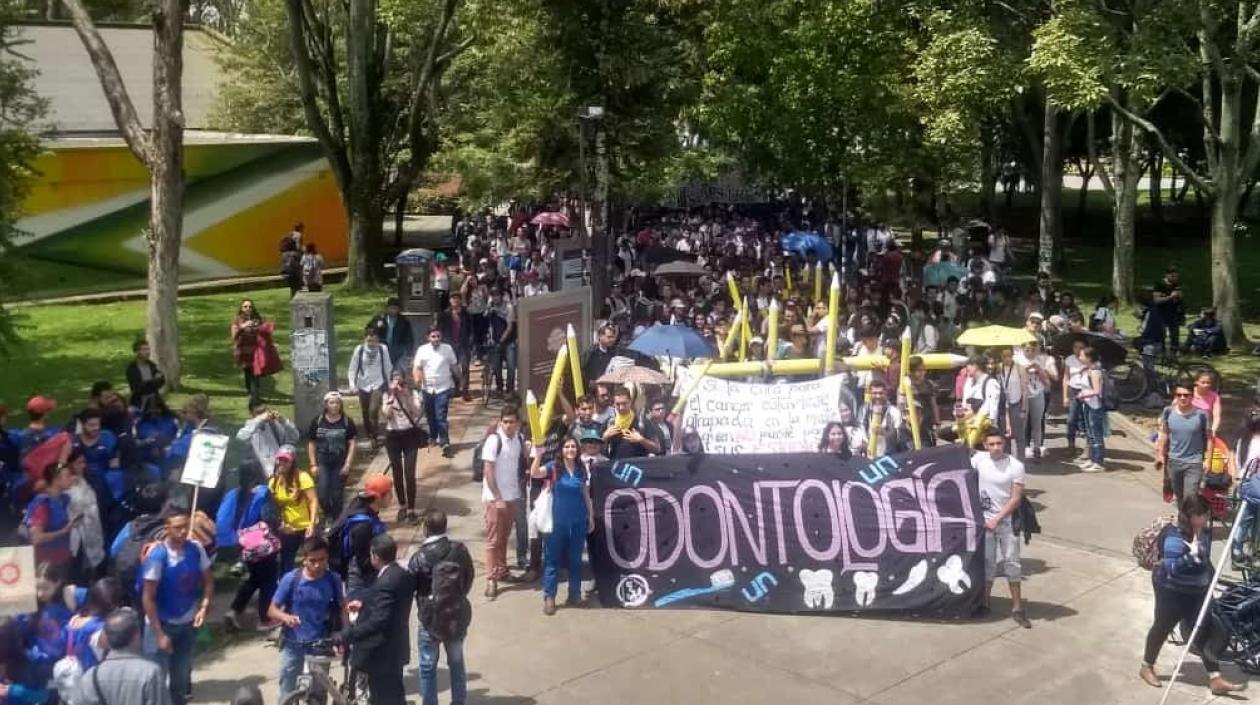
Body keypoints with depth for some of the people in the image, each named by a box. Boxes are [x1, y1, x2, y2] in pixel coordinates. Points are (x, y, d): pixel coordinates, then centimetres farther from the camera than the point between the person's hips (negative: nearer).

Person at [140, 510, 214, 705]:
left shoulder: (196, 549, -11)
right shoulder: (157, 555, -22)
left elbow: (208, 581, 2)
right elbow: (147, 598, -18)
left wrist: (204, 608, -15)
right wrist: (159, 634, -19)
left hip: (188, 622, 4)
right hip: (163, 624, -4)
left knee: (181, 674, 17)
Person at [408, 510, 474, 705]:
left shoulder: (420, 557, -18)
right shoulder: (460, 550, -8)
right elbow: (469, 579, 4)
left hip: (431, 618, -4)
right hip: (457, 616, 4)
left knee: (428, 667, 12)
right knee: (456, 662, 20)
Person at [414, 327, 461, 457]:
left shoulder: (448, 349, 0)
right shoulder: (422, 350, 1)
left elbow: (454, 366, 9)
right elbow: (417, 367, 0)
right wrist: (417, 378, -19)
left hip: (444, 388, -3)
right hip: (427, 388, 3)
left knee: (441, 417, -12)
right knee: (430, 416, 16)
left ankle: (445, 443, -13)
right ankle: (433, 437, 37)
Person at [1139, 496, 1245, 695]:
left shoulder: (1204, 532, -1)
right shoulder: (1174, 537, -26)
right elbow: (1172, 568, -31)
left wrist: (1208, 585, 19)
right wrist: (1191, 554, -40)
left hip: (1197, 590, 7)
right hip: (1172, 591, -7)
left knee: (1205, 631, 4)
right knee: (1163, 627, 9)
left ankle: (1215, 679, 8)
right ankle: (1146, 667, 29)